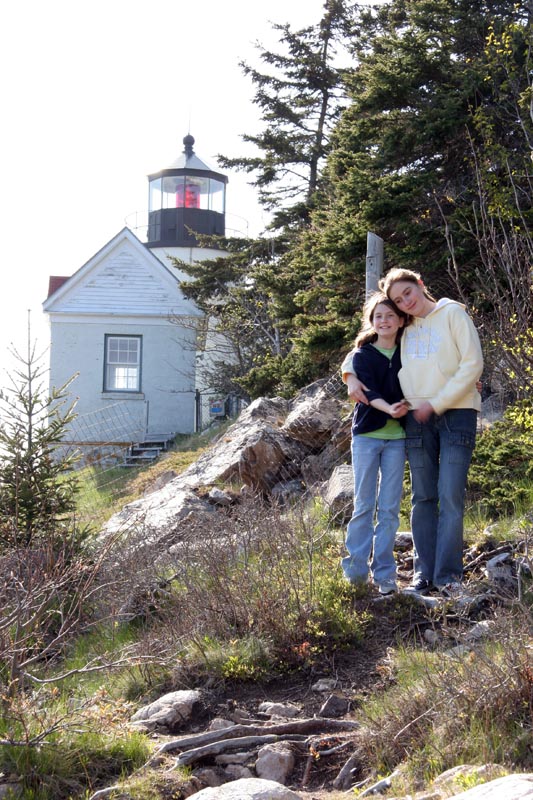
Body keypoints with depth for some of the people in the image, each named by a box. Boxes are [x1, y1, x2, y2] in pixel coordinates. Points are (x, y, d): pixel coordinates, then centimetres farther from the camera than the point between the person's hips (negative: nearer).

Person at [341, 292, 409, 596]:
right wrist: (388, 408, -31)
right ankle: (356, 569, 7)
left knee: (389, 508, 1)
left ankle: (385, 574, 6)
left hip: (397, 438, 2)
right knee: (364, 505, 0)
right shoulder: (363, 355, 2)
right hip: (366, 435, -2)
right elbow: (367, 391, -13)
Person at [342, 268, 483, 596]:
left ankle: (448, 575, -10)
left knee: (451, 497, -11)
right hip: (417, 418, 4)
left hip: (457, 413, -4)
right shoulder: (402, 329, 13)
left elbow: (473, 364, -7)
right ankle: (424, 573, 6)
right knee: (423, 498, 4)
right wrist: (351, 376, 2)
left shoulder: (453, 313, 0)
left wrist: (436, 403, -11)